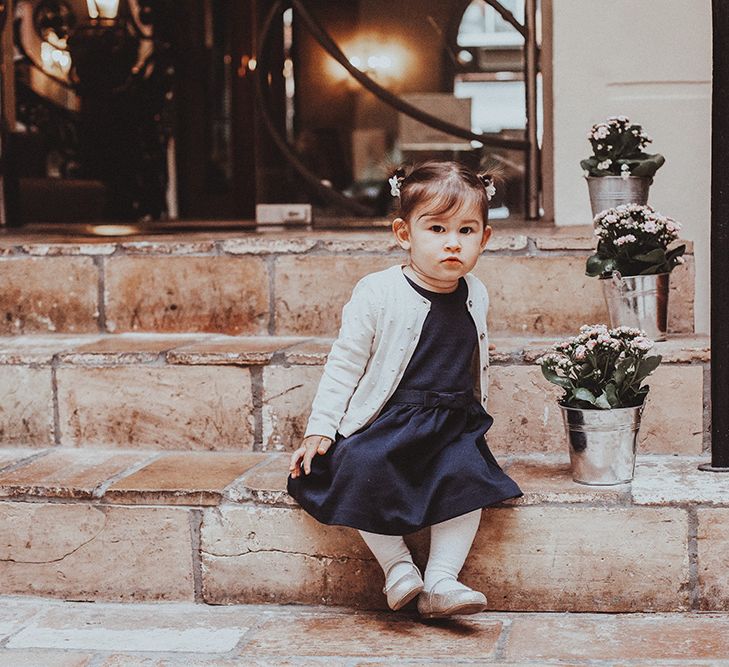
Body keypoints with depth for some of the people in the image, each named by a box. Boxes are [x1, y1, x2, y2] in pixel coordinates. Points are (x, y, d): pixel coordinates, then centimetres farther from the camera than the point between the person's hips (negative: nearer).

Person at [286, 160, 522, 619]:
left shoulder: (475, 296, 6)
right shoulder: (378, 294, -9)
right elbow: (345, 363, -4)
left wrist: (473, 415, 25)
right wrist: (320, 428, -6)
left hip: (453, 423, 4)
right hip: (385, 421, -3)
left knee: (468, 476, -23)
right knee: (362, 473, -30)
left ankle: (442, 582, -14)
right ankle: (397, 566, -12)